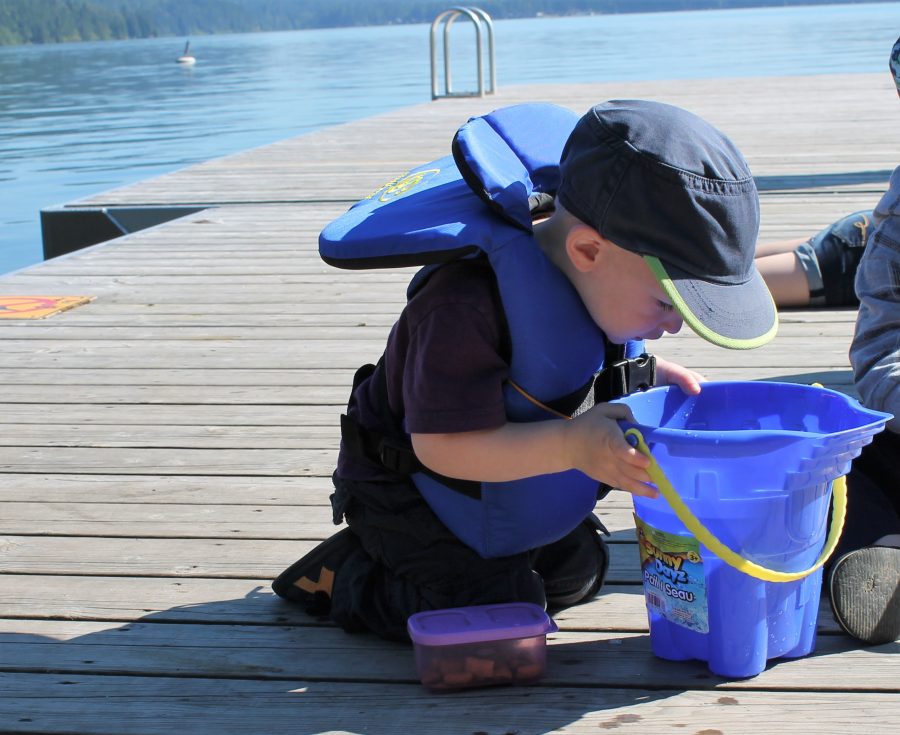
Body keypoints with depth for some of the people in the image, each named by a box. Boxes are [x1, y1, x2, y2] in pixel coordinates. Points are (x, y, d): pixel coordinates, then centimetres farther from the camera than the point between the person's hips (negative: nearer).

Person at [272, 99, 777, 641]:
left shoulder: (608, 283, -13)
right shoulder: (467, 308, -40)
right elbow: (445, 445, -39)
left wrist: (648, 376, -10)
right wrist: (571, 445, -46)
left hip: (504, 487, 8)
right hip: (404, 488, -8)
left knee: (577, 573, 15)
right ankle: (344, 575, 6)